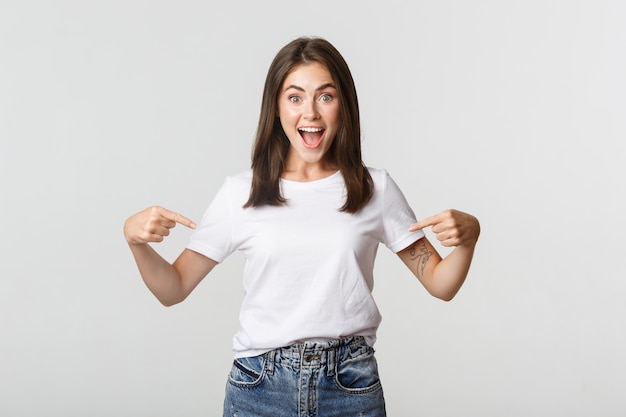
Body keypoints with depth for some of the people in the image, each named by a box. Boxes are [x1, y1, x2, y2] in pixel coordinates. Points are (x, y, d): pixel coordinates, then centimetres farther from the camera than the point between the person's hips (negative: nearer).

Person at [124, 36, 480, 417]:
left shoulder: (375, 189, 0)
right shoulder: (241, 193, -1)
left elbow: (440, 284, 4)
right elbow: (174, 289, 3)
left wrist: (468, 236, -16)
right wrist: (136, 240, -15)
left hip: (351, 386, 0)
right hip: (259, 386, 0)